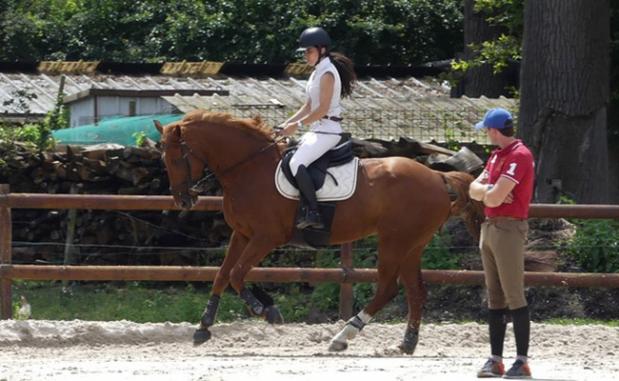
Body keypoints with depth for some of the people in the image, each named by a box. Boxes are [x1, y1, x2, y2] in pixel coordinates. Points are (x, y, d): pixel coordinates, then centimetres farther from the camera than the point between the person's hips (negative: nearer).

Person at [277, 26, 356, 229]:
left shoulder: (327, 73, -13)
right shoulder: (318, 72, 16)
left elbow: (322, 109, -19)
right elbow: (309, 106, 19)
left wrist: (298, 125, -15)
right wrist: (288, 123, 9)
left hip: (327, 130, -11)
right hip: (317, 130, 11)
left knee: (297, 163, -26)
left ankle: (313, 213, -26)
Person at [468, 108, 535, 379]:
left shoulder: (519, 156, -14)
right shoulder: (497, 156, 17)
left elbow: (495, 198, -20)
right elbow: (474, 190, 13)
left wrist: (487, 193, 2)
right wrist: (490, 190, -8)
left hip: (509, 229, -9)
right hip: (489, 227, 9)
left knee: (514, 296, -9)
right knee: (494, 297, 10)